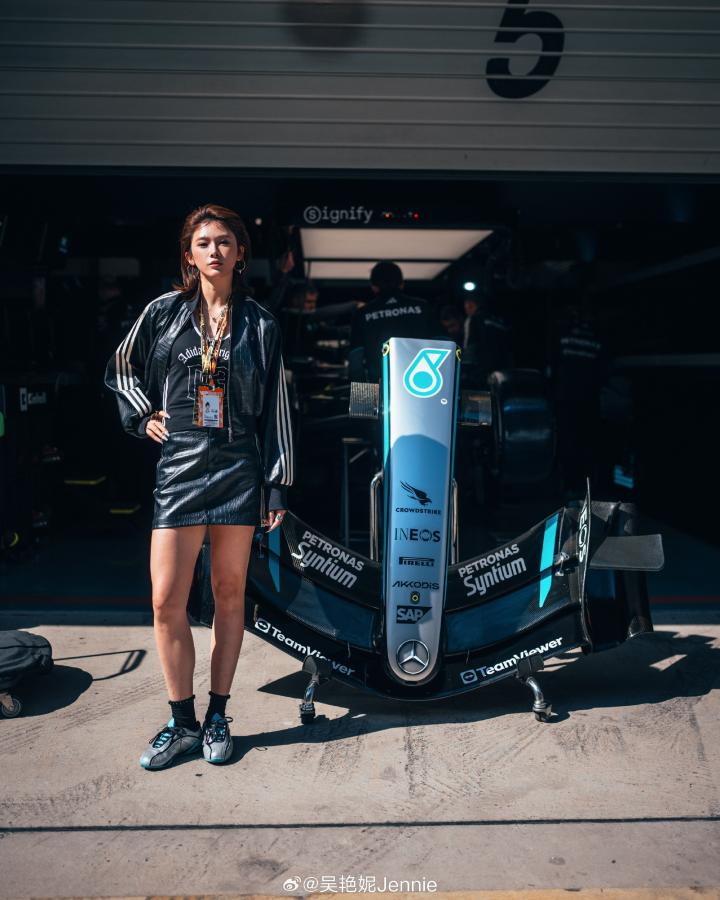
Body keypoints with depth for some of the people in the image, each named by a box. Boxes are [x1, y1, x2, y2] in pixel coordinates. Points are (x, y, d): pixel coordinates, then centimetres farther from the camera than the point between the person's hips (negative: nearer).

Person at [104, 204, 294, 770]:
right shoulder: (164, 312, 6)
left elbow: (275, 408, 5)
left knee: (229, 592, 7)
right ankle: (182, 722, 14)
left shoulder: (259, 324, 5)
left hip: (239, 468, 0)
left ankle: (218, 717, 21)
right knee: (167, 601, -3)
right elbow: (121, 369, 21)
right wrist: (143, 416, 5)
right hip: (179, 465, 1)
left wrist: (278, 484, 1)